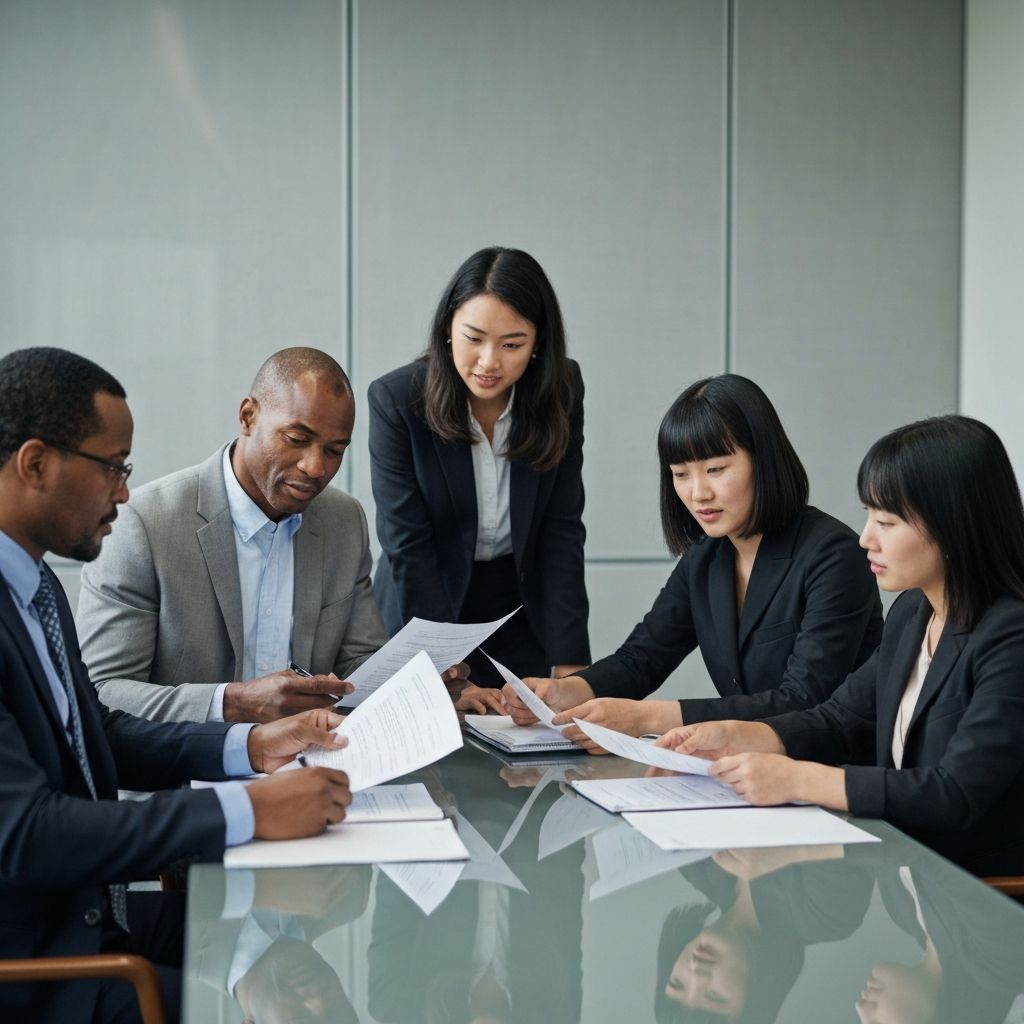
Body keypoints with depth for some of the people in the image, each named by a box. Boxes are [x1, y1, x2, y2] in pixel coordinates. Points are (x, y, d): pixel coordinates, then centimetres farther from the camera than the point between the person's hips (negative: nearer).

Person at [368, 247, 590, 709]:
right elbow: (407, 545, -20)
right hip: (426, 612, -2)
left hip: (525, 617, 2)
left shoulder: (560, 392, -11)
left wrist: (568, 667, -17)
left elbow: (563, 532, -11)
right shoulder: (395, 399, -18)